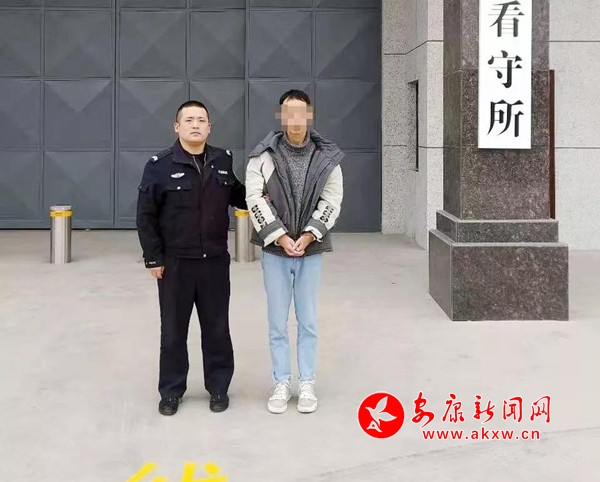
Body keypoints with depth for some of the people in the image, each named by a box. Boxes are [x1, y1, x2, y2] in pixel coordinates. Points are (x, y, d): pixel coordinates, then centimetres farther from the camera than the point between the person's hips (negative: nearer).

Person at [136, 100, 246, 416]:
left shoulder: (224, 161, 3)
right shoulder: (160, 165, -7)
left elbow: (237, 197, 16)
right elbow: (146, 216, -6)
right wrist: (153, 258, -8)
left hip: (215, 261, 2)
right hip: (174, 263, -2)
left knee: (217, 328, 10)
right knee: (173, 330, 9)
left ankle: (219, 387, 25)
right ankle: (171, 391, 22)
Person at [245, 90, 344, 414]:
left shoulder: (327, 157, -1)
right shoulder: (263, 155, -5)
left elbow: (332, 201, -2)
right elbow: (254, 199, -8)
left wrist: (308, 236, -13)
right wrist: (280, 237, -14)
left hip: (311, 249, 1)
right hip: (275, 249, 0)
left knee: (308, 321, 7)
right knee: (277, 322, 6)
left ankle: (307, 384, 18)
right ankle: (281, 384, 18)